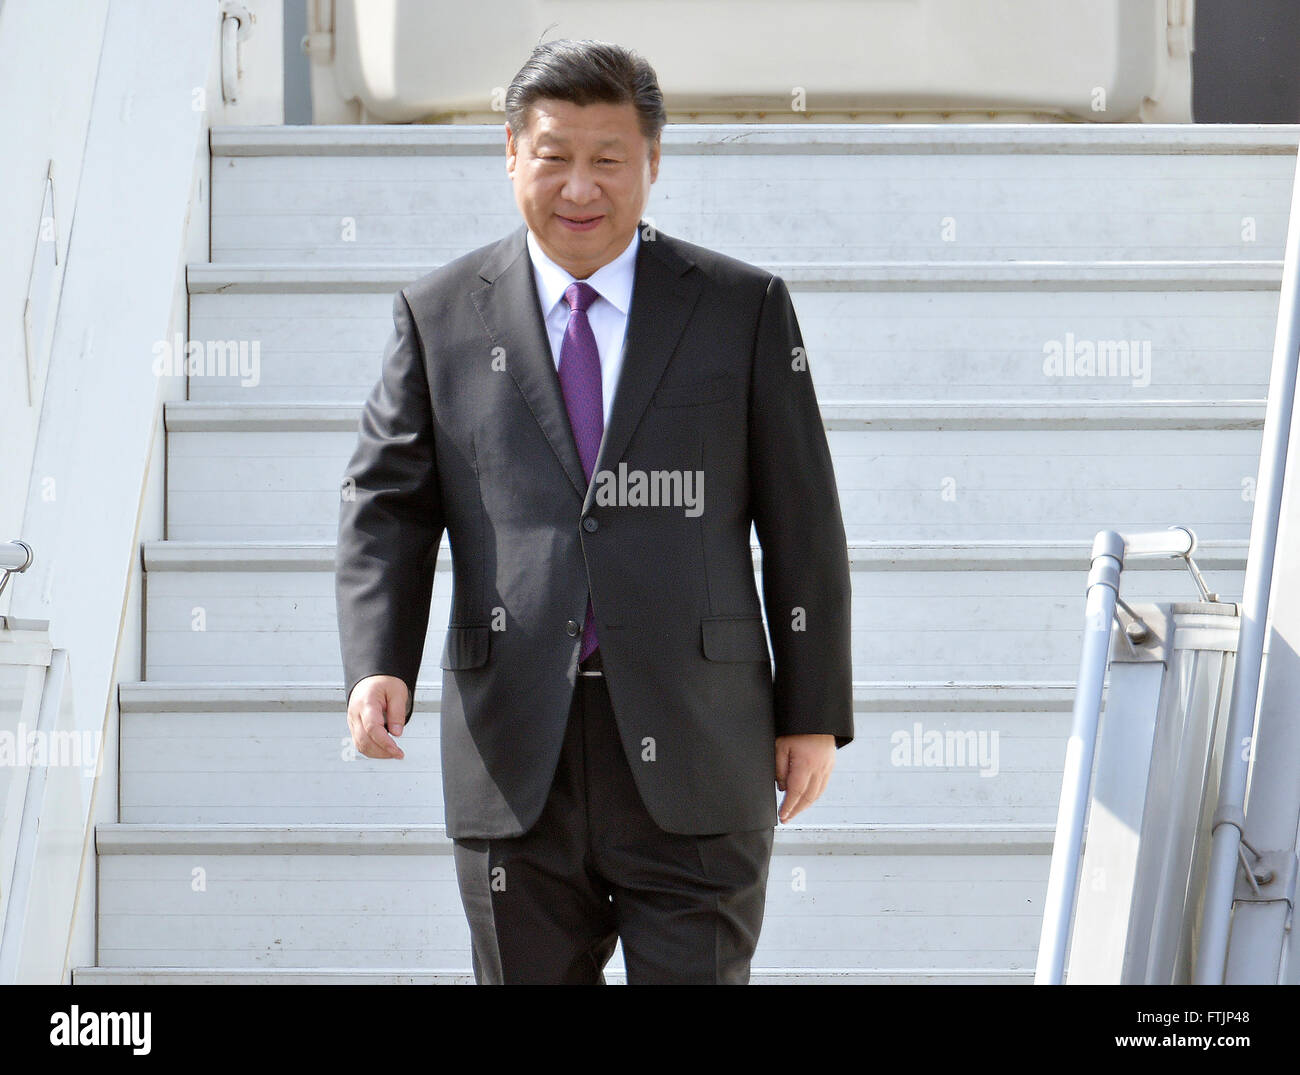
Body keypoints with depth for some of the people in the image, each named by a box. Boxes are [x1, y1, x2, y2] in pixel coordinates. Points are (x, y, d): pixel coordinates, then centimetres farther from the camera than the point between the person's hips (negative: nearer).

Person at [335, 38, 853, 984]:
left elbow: (801, 521, 6)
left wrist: (815, 712, 3)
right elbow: (387, 502, 7)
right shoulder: (440, 315, 8)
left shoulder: (744, 309, 6)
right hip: (516, 758, 1)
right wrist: (378, 663, -10)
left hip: (693, 757, -1)